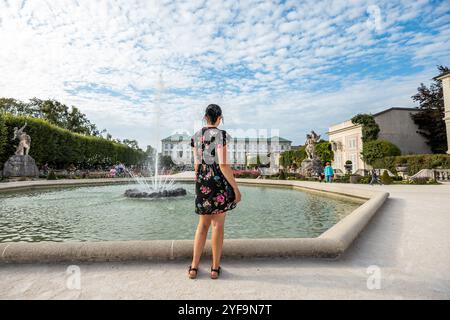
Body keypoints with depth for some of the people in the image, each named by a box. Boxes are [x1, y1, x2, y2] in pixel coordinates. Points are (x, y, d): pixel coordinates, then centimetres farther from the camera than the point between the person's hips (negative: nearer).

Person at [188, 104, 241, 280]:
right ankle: (215, 268, 18)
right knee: (218, 225, 6)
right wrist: (236, 188, -11)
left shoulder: (196, 136, 8)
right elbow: (223, 165, -16)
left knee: (203, 224, 16)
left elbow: (196, 163, 10)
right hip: (220, 182, -5)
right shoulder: (220, 134, -10)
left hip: (202, 183, 5)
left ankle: (194, 267, 19)